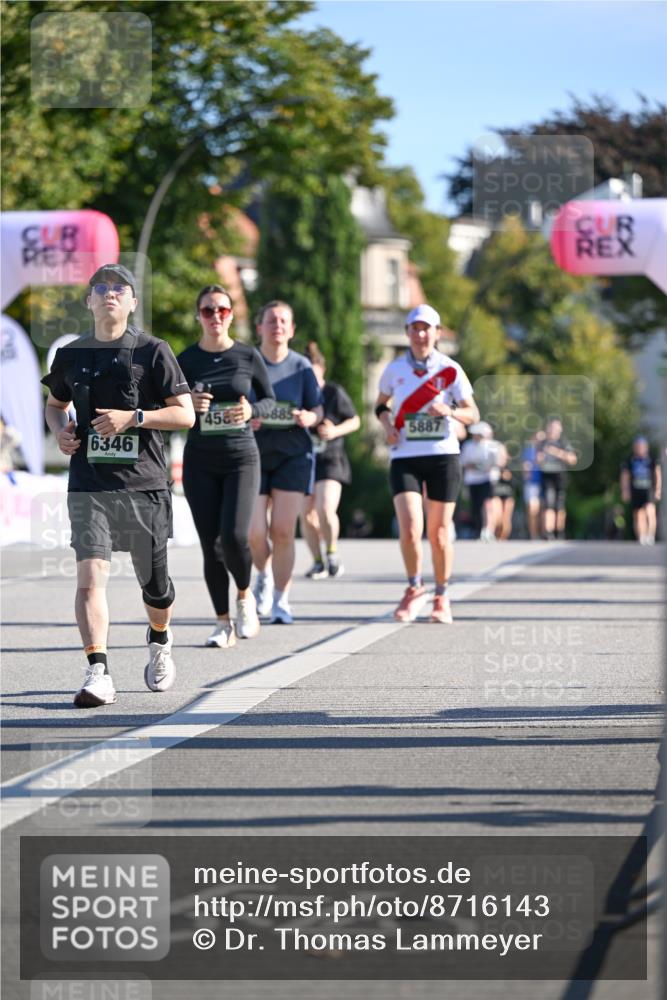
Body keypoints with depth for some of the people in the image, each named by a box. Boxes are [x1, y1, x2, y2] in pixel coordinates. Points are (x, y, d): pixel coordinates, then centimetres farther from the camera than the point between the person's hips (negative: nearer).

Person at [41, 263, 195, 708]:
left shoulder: (153, 351, 1)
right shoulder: (71, 355, 10)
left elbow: (185, 414, -2)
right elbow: (55, 404, 27)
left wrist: (133, 418, -15)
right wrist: (60, 430, 5)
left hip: (144, 484, -1)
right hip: (89, 484, 1)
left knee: (154, 583, 10)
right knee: (91, 576, -15)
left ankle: (160, 640, 41)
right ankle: (98, 673, -17)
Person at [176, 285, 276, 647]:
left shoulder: (247, 356, 0)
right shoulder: (186, 360, 2)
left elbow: (269, 398, 10)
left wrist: (252, 410, -11)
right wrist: (188, 405, -16)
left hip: (241, 458, -1)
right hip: (200, 461, 1)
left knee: (233, 536, -16)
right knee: (210, 545, 1)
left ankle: (245, 596, 13)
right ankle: (223, 623, 13)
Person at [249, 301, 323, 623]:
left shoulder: (301, 366, 4)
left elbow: (318, 409, 8)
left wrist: (310, 417, -16)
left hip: (293, 455, 0)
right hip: (253, 454, 0)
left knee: (283, 531, -7)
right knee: (255, 534, -4)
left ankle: (281, 601, 3)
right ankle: (264, 576, 29)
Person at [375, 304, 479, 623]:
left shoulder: (450, 370, -1)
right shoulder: (395, 369, 4)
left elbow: (473, 414, 2)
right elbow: (381, 405, 20)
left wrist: (450, 411, -19)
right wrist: (386, 424, -1)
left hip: (443, 455, -1)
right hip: (405, 457, 1)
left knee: (438, 534, 4)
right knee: (409, 528, -15)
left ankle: (441, 597, 22)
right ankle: (414, 588, 8)